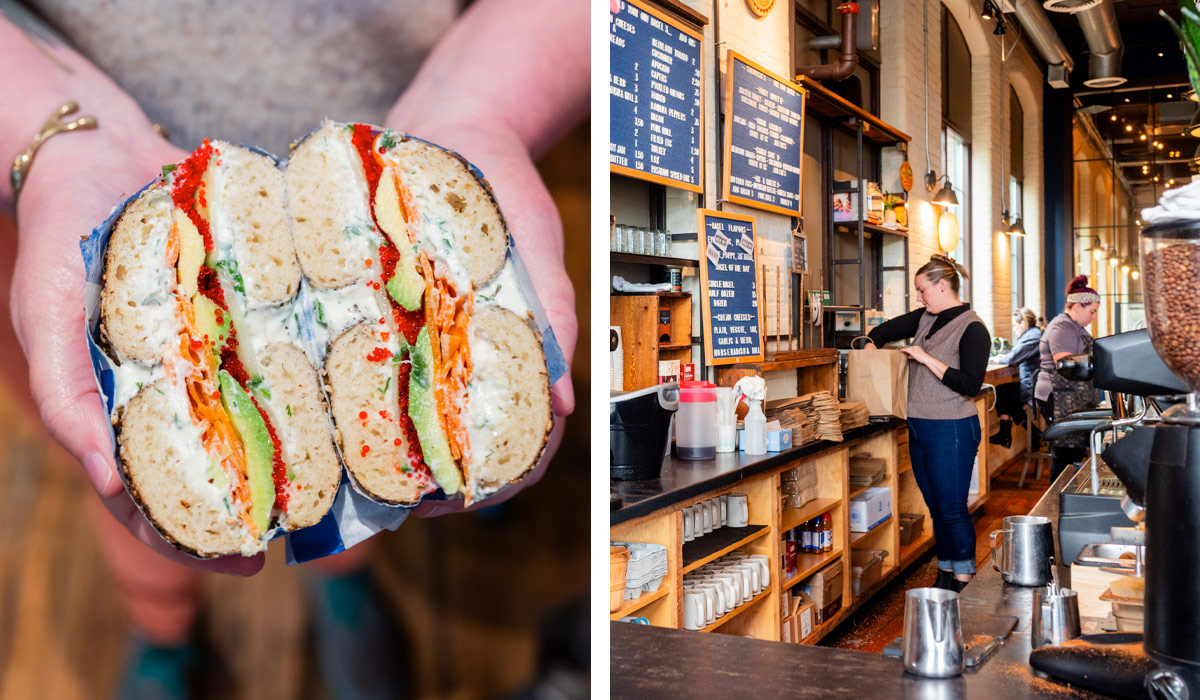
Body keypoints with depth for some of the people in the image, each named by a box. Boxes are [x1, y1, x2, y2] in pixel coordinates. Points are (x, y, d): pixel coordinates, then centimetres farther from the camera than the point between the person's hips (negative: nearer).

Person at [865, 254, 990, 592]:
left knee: (952, 509, -3)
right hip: (919, 426, 8)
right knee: (936, 508, 13)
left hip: (952, 429, -8)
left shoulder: (972, 329, -13)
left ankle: (963, 584, 7)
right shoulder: (926, 318, 10)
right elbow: (884, 331, 24)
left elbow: (971, 385, -21)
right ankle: (945, 578, 23)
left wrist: (926, 359, -20)